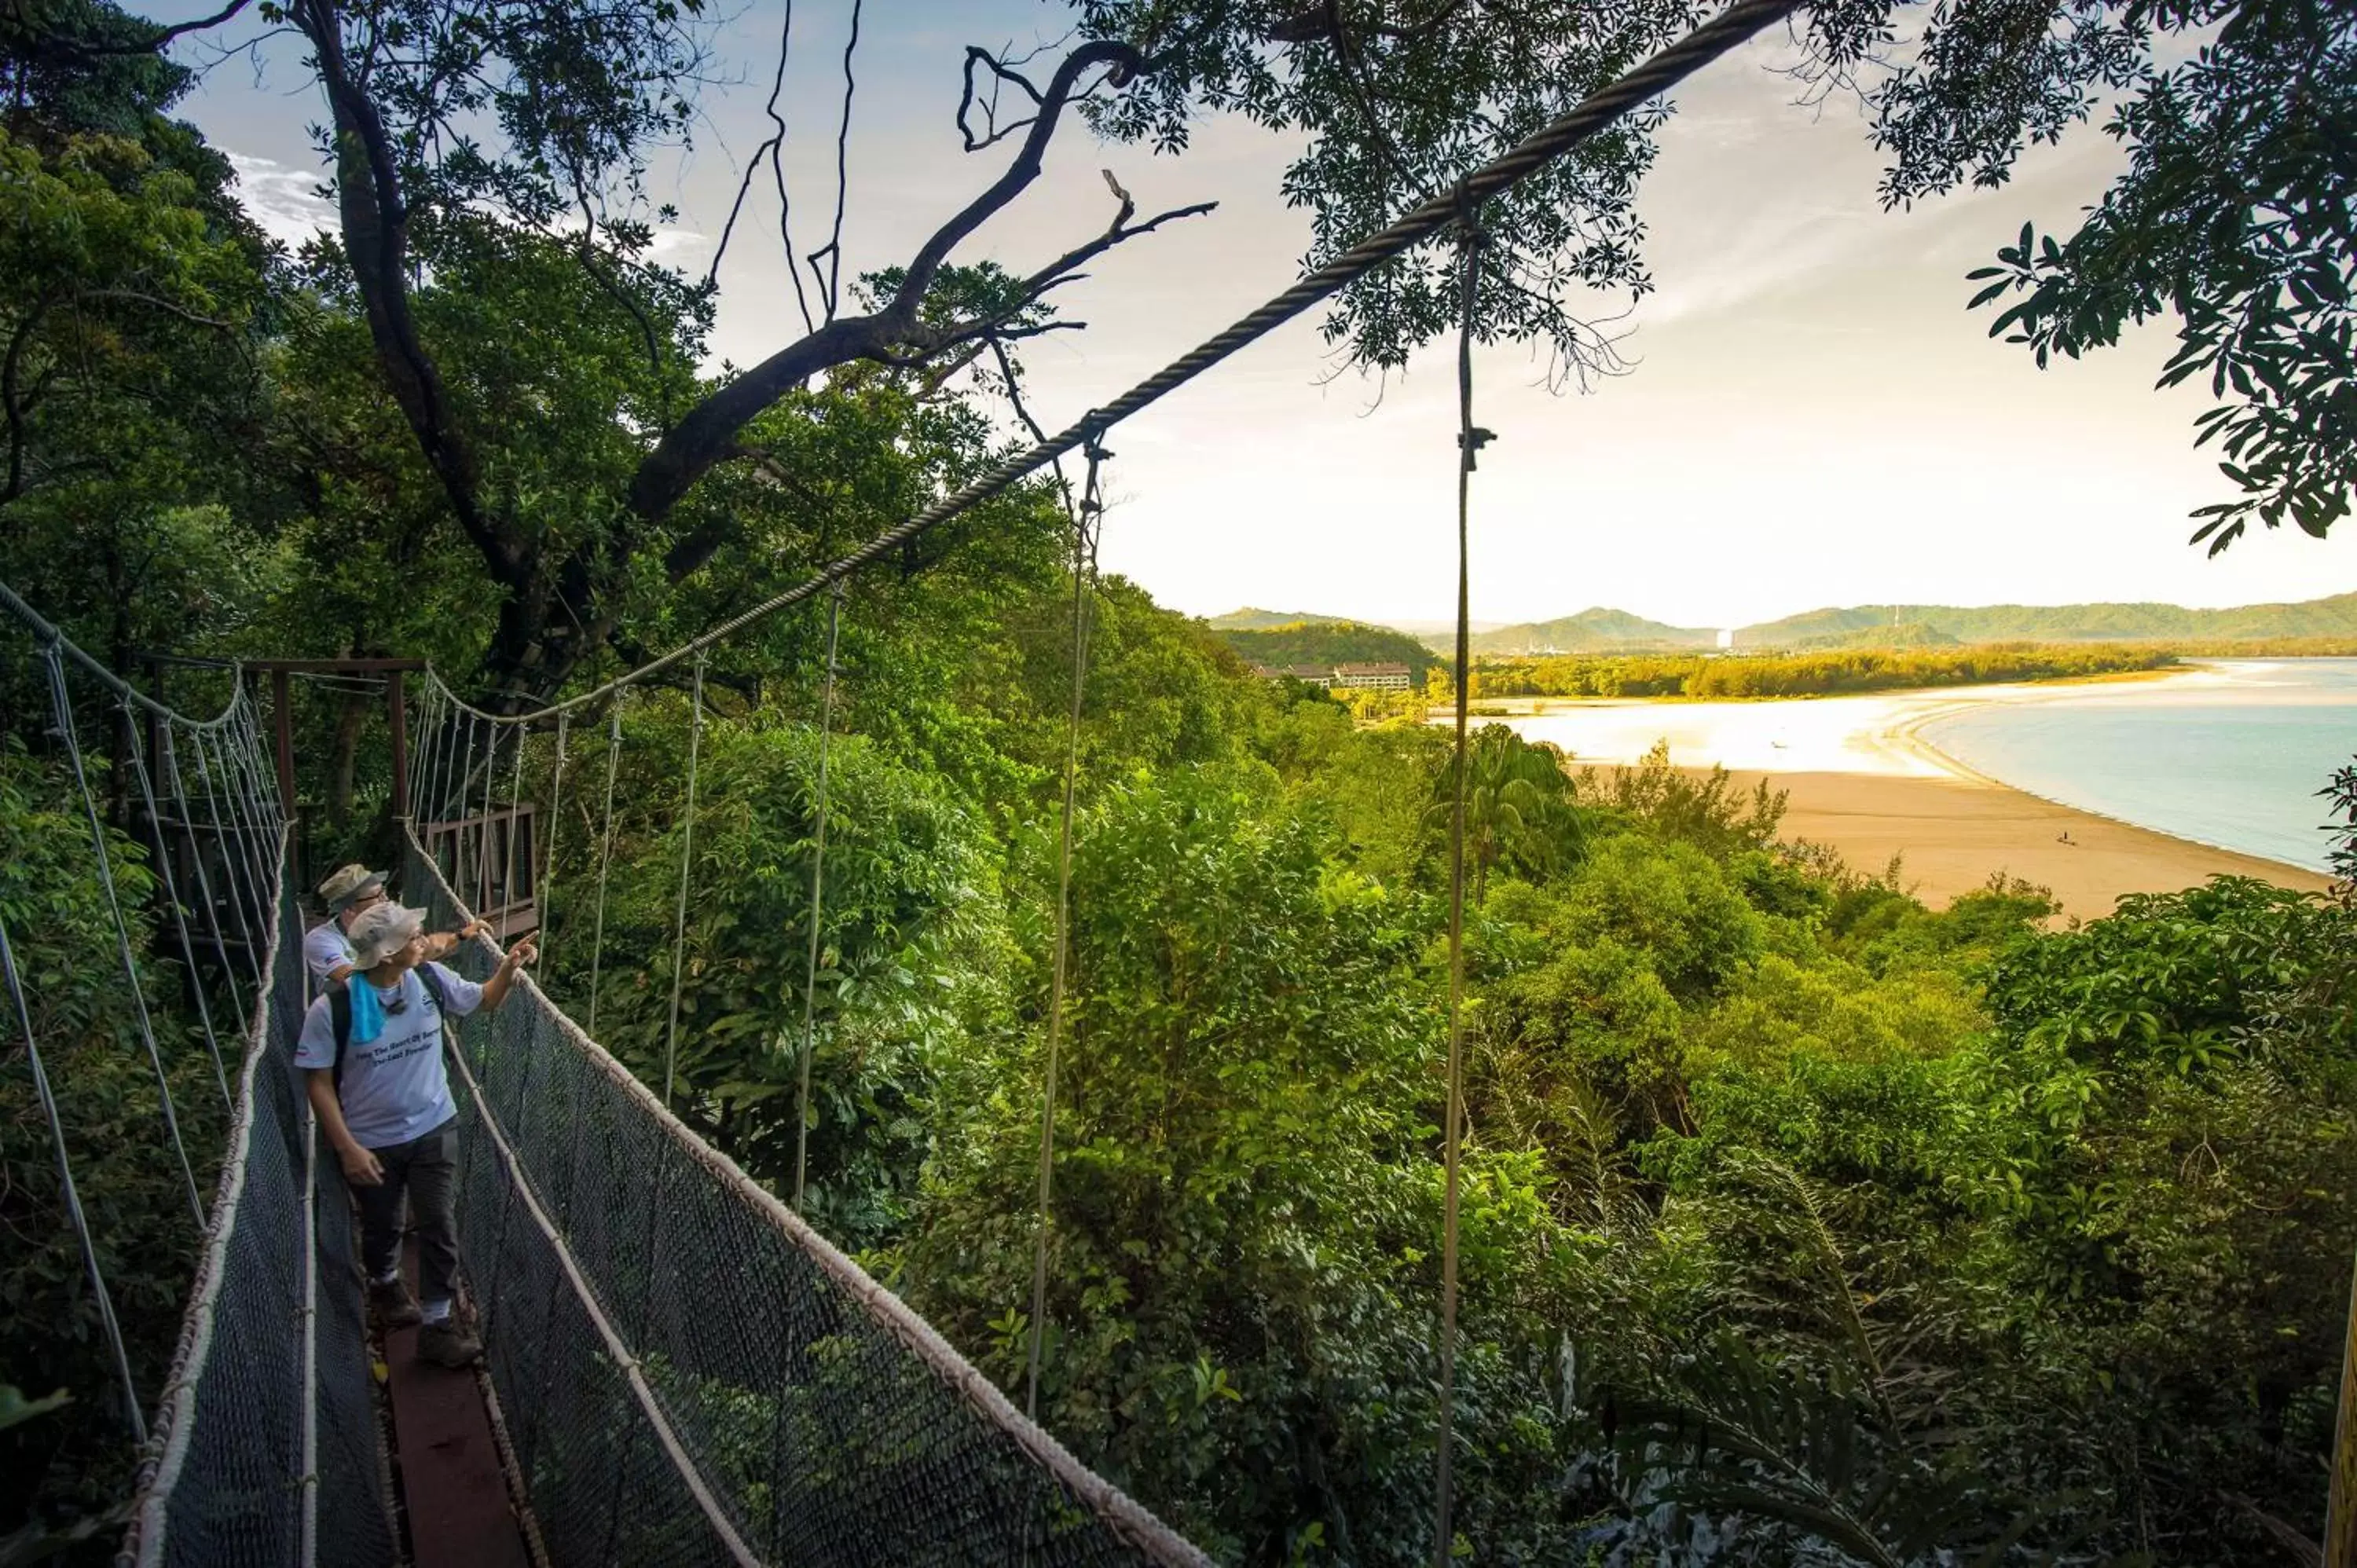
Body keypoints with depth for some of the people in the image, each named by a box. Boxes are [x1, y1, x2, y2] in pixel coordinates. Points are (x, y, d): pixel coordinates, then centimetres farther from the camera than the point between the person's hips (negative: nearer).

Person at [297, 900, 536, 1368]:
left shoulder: (431, 979, -13)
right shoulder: (332, 1008, -22)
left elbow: (484, 1000, 5)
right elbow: (318, 1082, -13)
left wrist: (508, 968, -15)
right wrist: (347, 1147, -15)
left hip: (434, 1128, 2)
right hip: (371, 1141, -2)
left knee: (440, 1225, 2)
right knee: (381, 1226, 22)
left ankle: (437, 1322, 17)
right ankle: (385, 1283, 53)